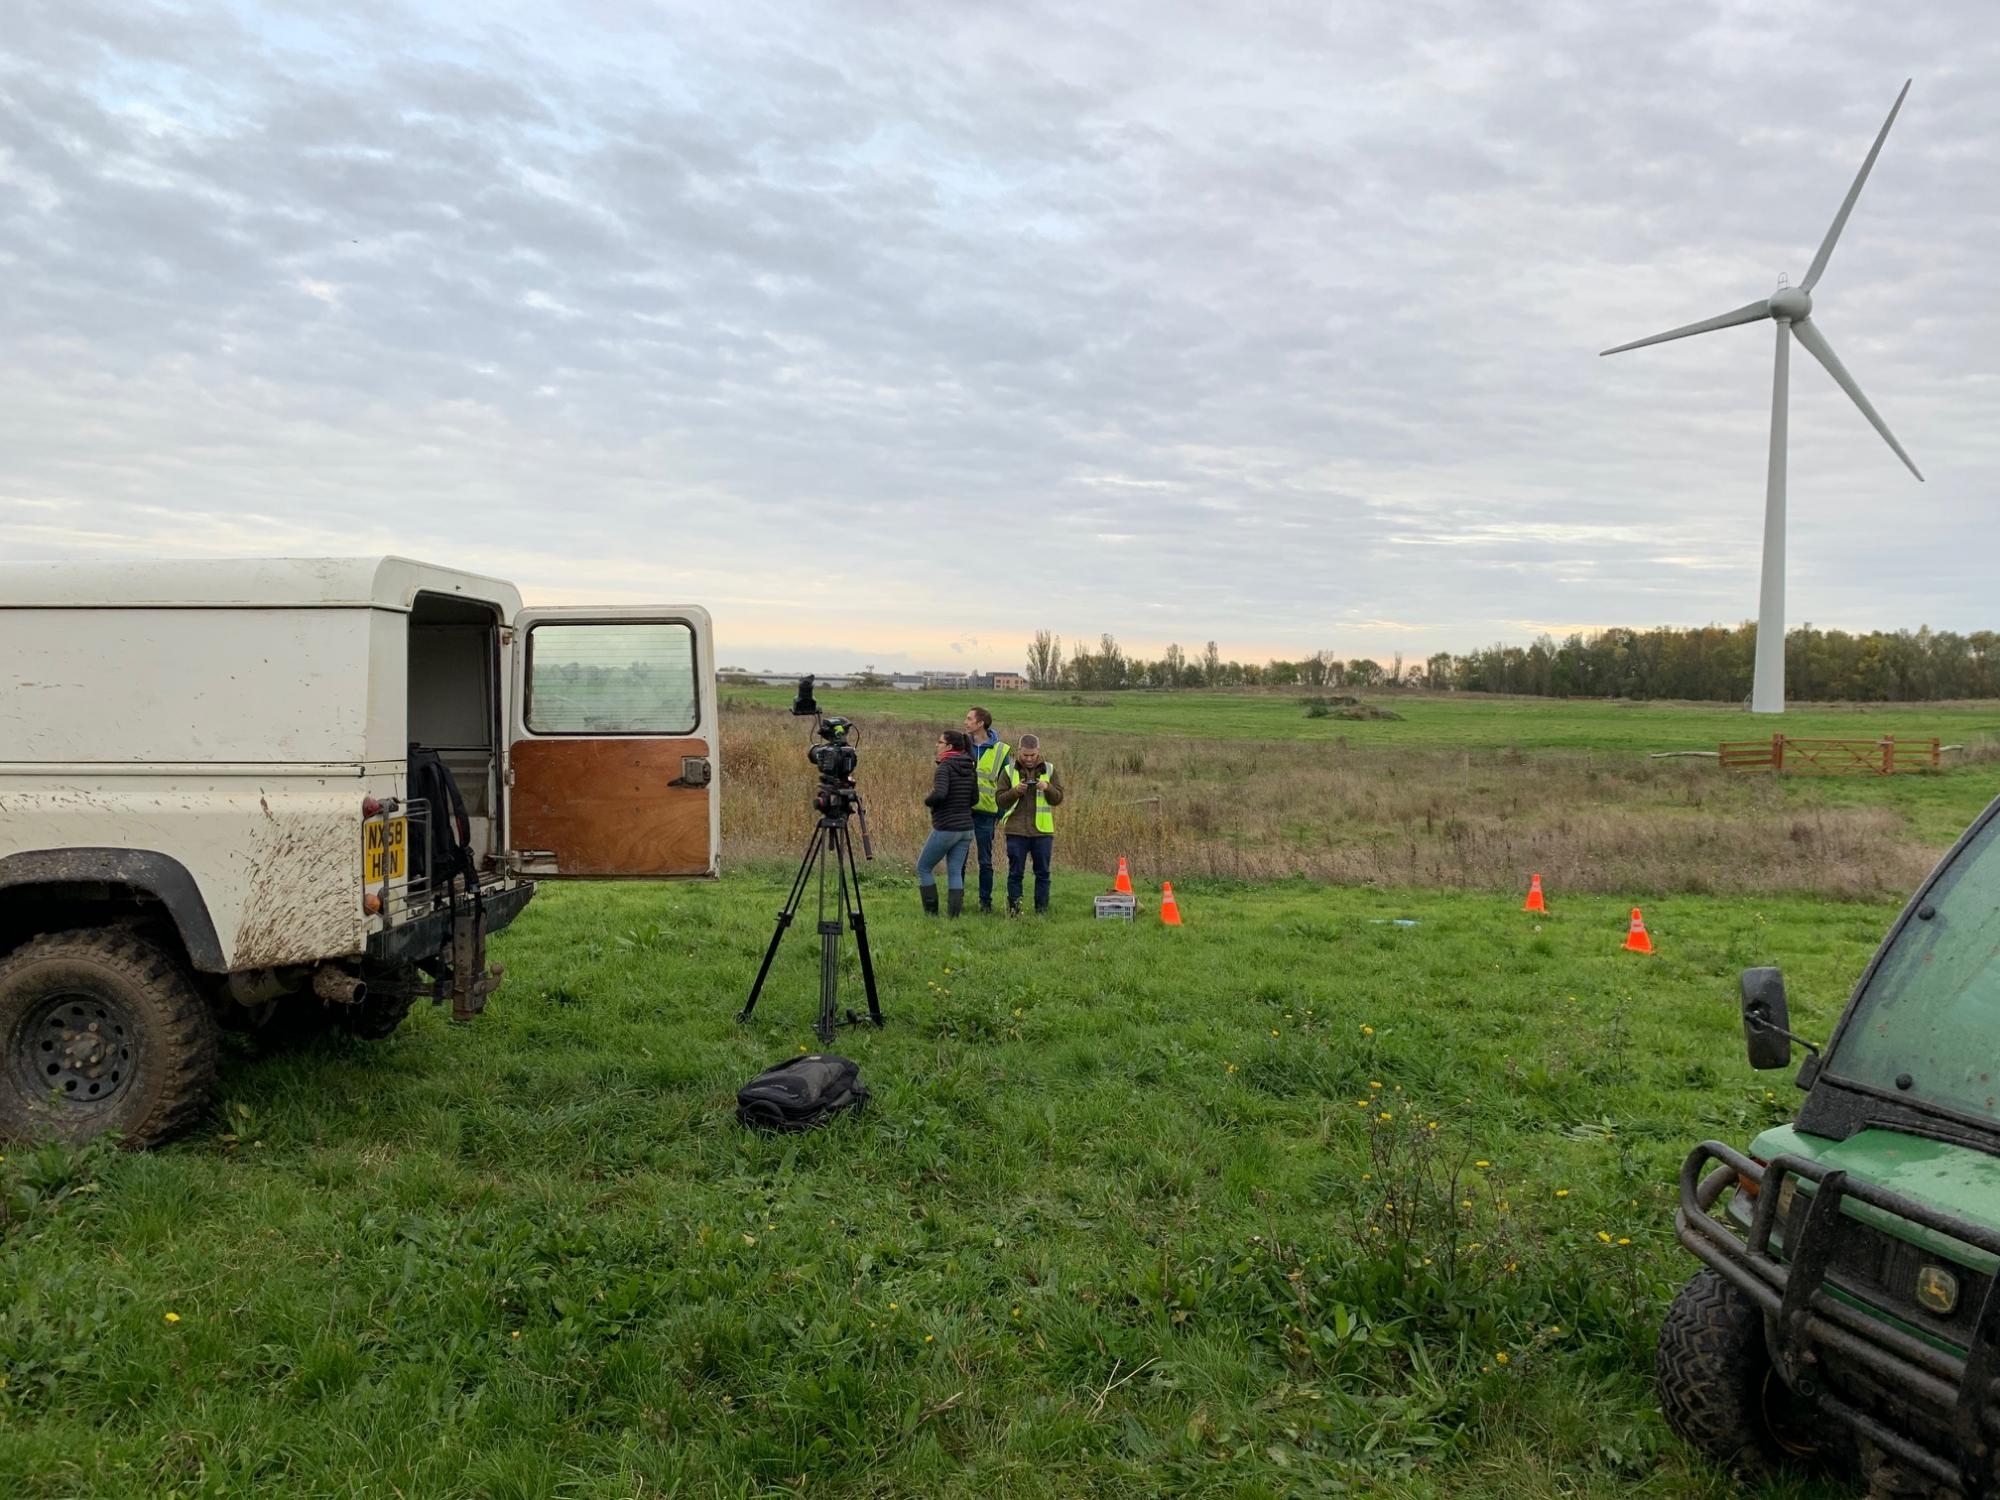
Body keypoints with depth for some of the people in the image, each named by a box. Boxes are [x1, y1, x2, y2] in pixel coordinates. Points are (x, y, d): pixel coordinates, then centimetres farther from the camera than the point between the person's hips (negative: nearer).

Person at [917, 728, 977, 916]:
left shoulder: (945, 767, -14)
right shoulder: (968, 768, 8)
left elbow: (939, 794, -28)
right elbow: (974, 798, 14)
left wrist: (927, 801, -9)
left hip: (946, 828, -7)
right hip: (966, 828, 7)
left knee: (923, 867, 10)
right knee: (955, 872, 10)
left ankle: (931, 913, 8)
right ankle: (955, 915, 4)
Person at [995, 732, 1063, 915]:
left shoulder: (1049, 770, 6)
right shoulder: (1010, 771, 3)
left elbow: (1058, 799, 4)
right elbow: (999, 799, -1)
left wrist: (1047, 788, -15)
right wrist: (1016, 790, -17)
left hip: (1042, 831, 1)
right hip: (1016, 831, -1)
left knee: (1042, 873, 6)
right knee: (1015, 873, 3)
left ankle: (1041, 910, 15)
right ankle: (1013, 909, 12)